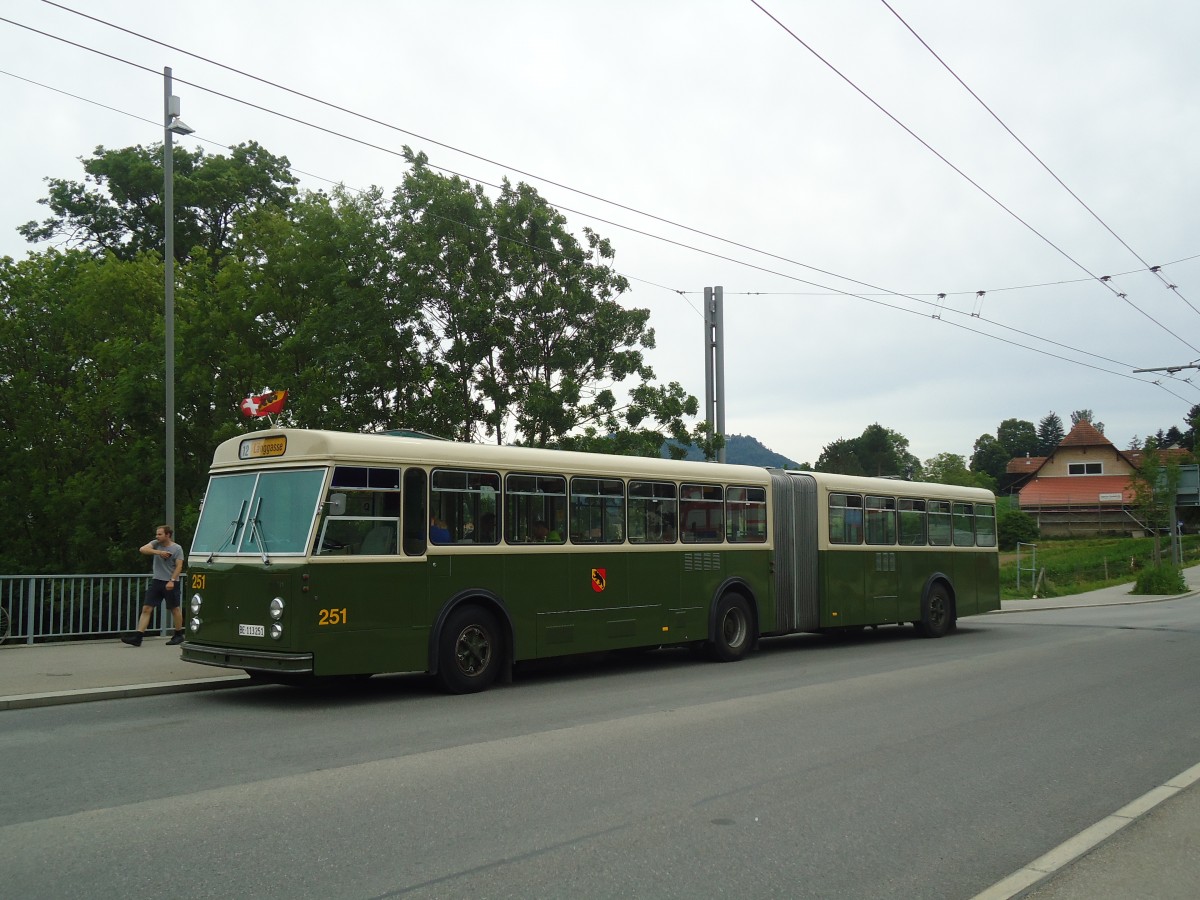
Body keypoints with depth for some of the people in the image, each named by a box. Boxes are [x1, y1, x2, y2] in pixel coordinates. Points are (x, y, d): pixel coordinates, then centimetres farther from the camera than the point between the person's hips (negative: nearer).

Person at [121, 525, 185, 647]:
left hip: (170, 583, -4)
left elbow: (179, 566, -10)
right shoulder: (156, 544, 8)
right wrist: (158, 552, -20)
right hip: (156, 581, 4)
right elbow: (143, 549, -9)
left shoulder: (177, 548, -4)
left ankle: (179, 635, 20)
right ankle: (138, 637, -6)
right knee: (146, 608, -3)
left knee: (175, 609, 6)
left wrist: (172, 581, -20)